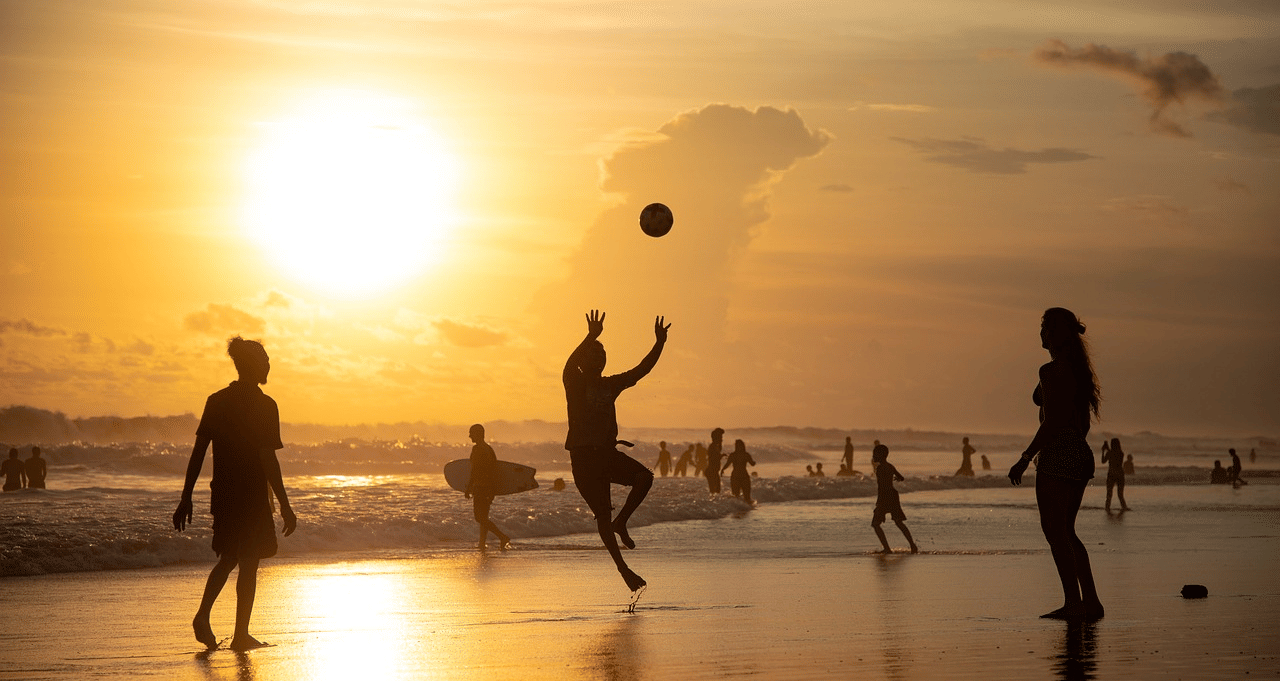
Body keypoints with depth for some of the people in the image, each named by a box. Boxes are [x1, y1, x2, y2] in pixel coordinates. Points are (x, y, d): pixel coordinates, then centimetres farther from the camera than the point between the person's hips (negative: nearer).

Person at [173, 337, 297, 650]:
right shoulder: (263, 406, -12)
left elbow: (198, 451, 4)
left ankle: (203, 615, 2)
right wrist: (285, 506, -12)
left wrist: (186, 498, 8)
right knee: (249, 563, 4)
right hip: (252, 496, -5)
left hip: (223, 495, 5)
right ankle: (241, 634, 6)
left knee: (228, 558, 20)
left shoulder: (216, 401, 5)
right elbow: (268, 460, -16)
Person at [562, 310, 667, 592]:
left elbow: (641, 370, 6)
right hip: (583, 456, -5)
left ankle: (621, 522, -1)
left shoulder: (610, 385, 10)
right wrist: (591, 337, -39)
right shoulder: (575, 384, -5)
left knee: (644, 476, -21)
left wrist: (659, 344, -7)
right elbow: (569, 365, -28)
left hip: (607, 453, 5)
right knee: (603, 516, -3)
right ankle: (623, 569, 6)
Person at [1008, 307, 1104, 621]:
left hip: (1058, 454, -9)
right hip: (1081, 454, 9)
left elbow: (1052, 423, -19)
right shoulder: (1079, 370, 15)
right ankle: (1090, 601, 13)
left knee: (1054, 531, -5)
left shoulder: (1052, 370, -13)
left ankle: (1073, 603, -8)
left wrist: (1025, 458, -16)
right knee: (1065, 532, 15)